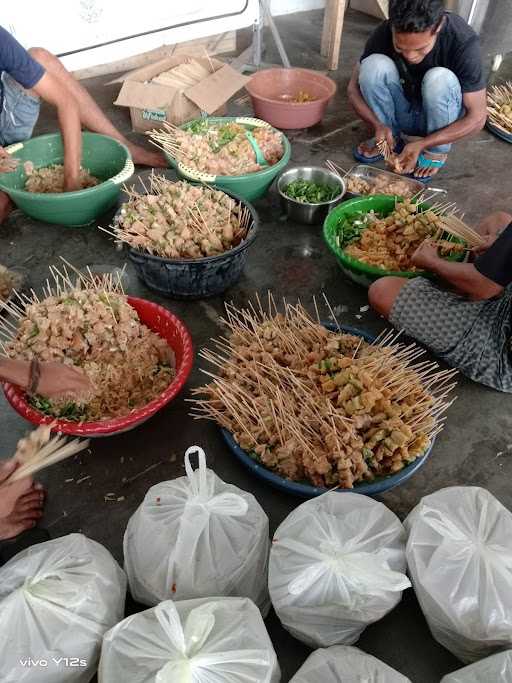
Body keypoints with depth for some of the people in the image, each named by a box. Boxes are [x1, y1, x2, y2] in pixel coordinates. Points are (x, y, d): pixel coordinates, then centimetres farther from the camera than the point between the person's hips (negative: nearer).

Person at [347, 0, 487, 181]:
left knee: (440, 79, -34)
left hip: (441, 120, -2)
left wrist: (422, 144, -33)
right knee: (373, 65, -25)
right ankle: (392, 138, -5)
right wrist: (378, 125, -28)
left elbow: (477, 117, -24)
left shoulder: (463, 42, -28)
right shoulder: (384, 34, -22)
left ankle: (436, 152, -10)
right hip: (401, 113, 2)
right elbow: (354, 88, -11)